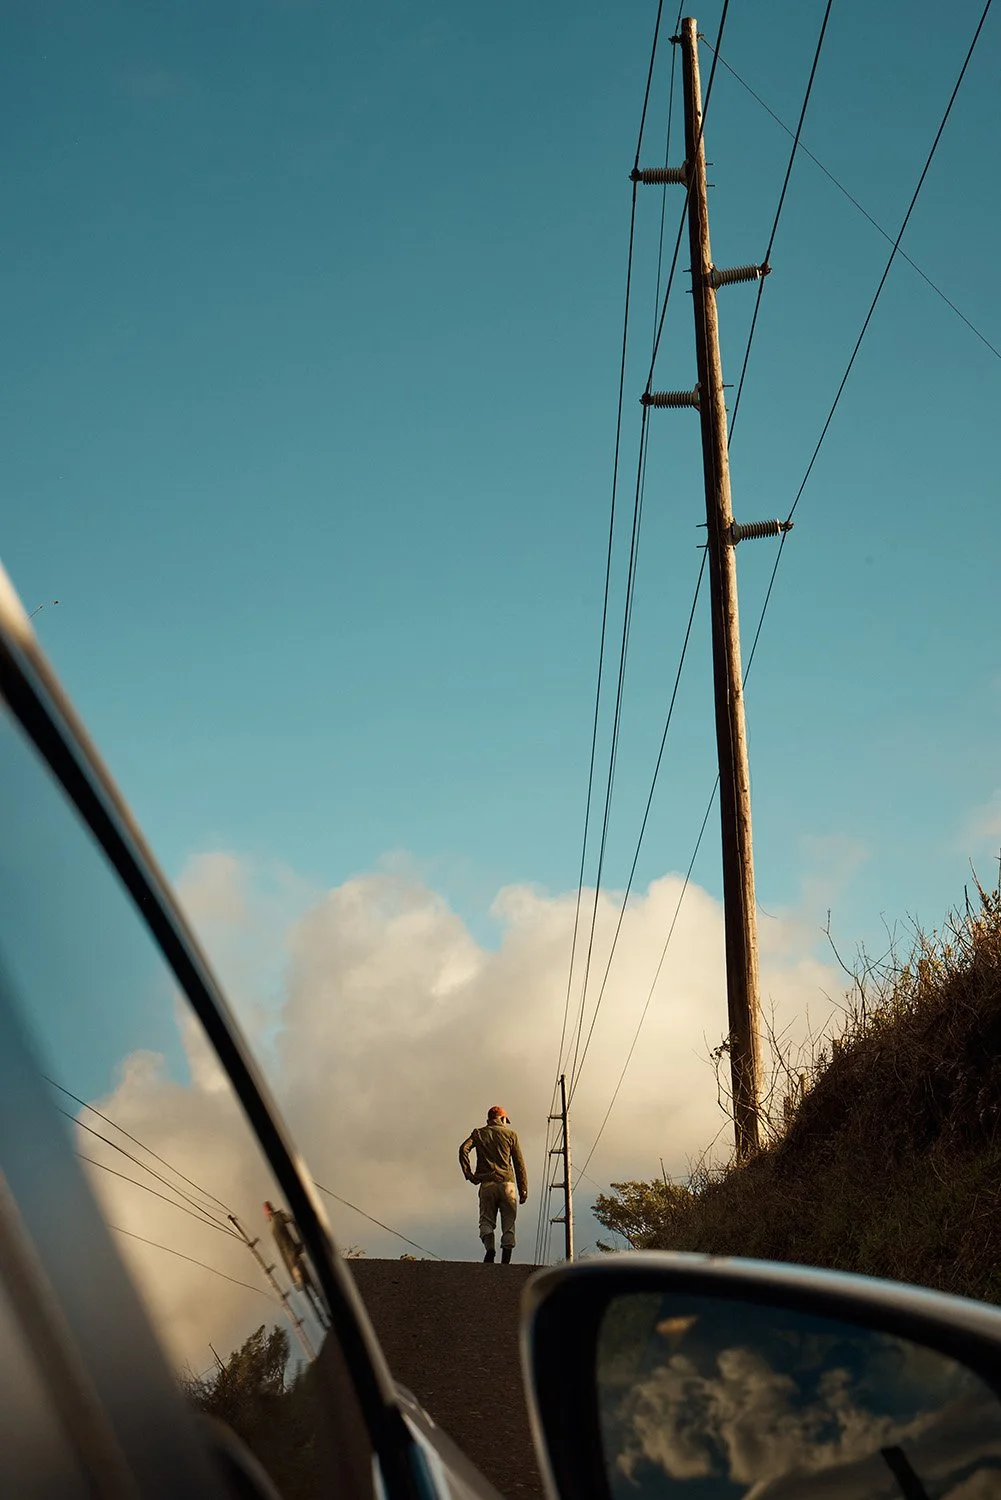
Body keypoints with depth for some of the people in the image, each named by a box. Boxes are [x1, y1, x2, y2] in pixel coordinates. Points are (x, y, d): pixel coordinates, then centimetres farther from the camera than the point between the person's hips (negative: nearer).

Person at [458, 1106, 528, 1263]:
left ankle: (490, 1248, -23)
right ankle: (506, 1259, -9)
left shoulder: (479, 1133, 15)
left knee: (486, 1221, 3)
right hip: (507, 1183, -1)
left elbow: (463, 1149, -3)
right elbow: (519, 1163, 7)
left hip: (486, 1184, 1)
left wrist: (468, 1174, -2)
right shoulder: (510, 1134, 12)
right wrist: (523, 1190, 7)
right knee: (508, 1223, 3)